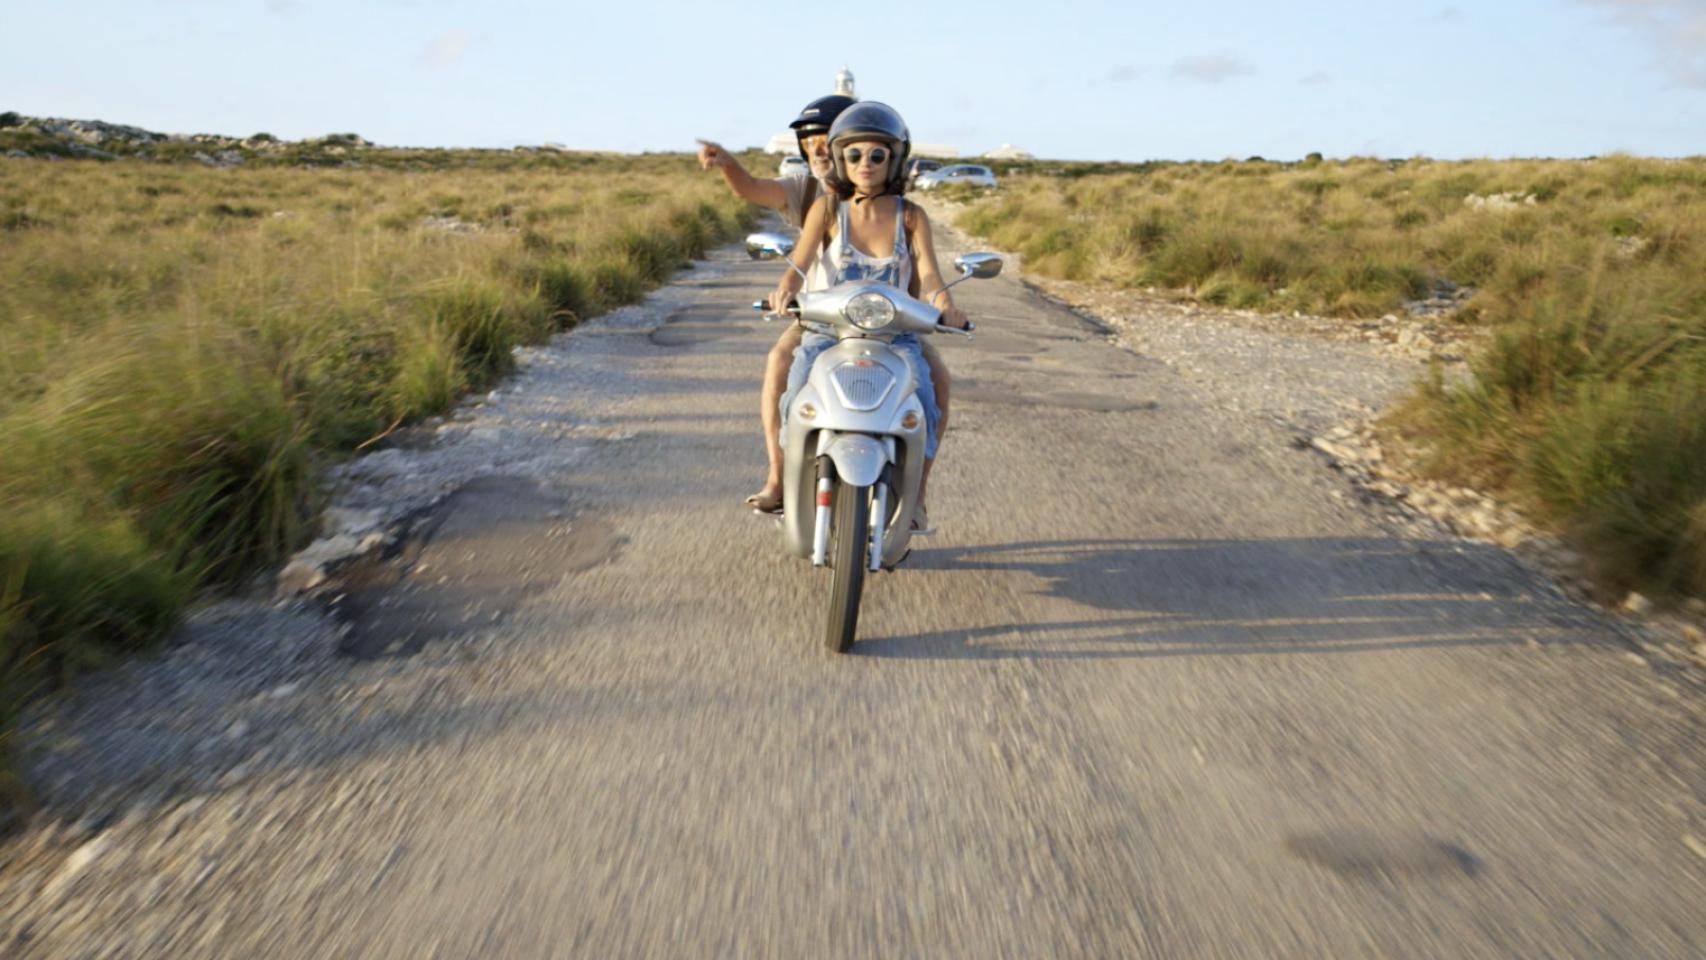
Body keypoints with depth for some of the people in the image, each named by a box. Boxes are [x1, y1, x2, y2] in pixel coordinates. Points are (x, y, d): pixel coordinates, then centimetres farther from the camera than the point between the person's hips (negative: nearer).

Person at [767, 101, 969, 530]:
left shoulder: (911, 216, 1)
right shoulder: (826, 209, 0)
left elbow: (929, 276, -9)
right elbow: (799, 263, -11)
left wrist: (945, 305, -31)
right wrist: (785, 290, -34)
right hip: (829, 328, 0)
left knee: (926, 395, -25)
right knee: (798, 393, -27)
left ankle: (915, 493, -5)